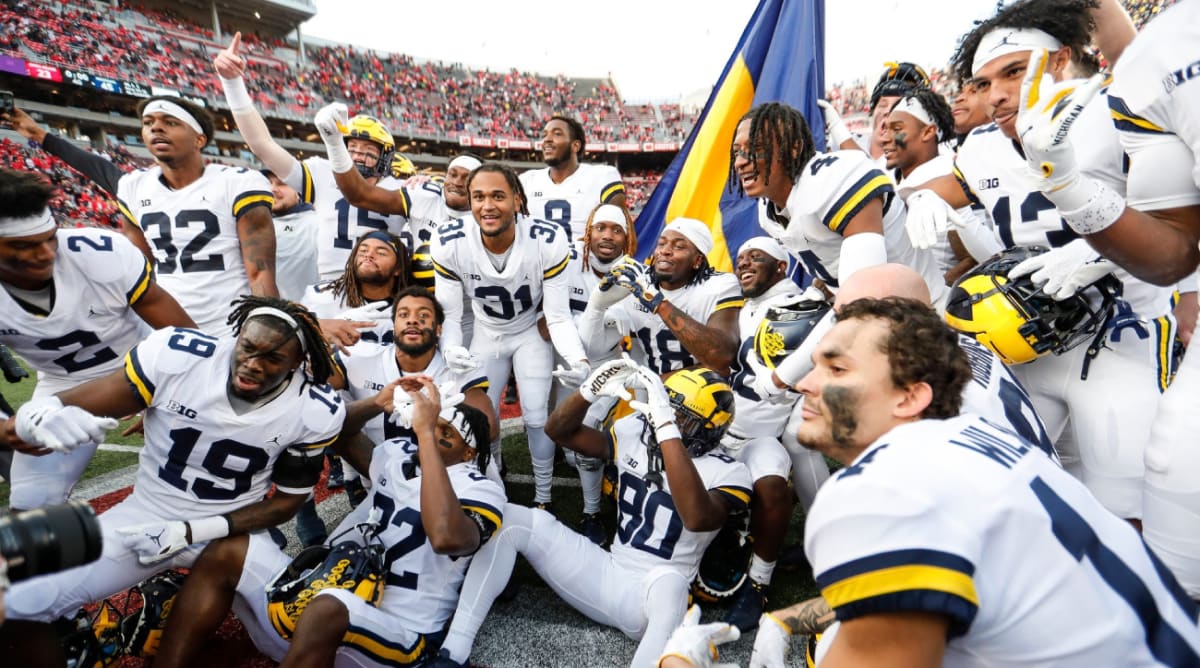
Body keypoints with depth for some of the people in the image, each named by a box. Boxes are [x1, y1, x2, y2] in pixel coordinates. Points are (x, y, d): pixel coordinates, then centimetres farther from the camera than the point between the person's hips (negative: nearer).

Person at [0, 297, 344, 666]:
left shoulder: (314, 412, -18)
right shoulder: (176, 355, -21)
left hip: (233, 528, 1)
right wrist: (44, 414, -43)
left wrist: (192, 532, -15)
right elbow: (66, 405, -18)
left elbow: (287, 500, -6)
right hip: (147, 517, 0)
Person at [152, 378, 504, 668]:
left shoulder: (481, 491, -10)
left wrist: (425, 434, -30)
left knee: (327, 610, -39)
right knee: (230, 552, -7)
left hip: (395, 633, -7)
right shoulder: (398, 452, 11)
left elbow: (446, 538, -34)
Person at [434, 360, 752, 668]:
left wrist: (667, 427, -41)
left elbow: (696, 518, -38)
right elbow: (560, 431, 2)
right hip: (607, 574, 6)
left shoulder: (726, 473, -14)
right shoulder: (637, 433, 1)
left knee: (669, 583, -43)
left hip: (651, 597, -5)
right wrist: (590, 390, -17)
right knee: (511, 519, -9)